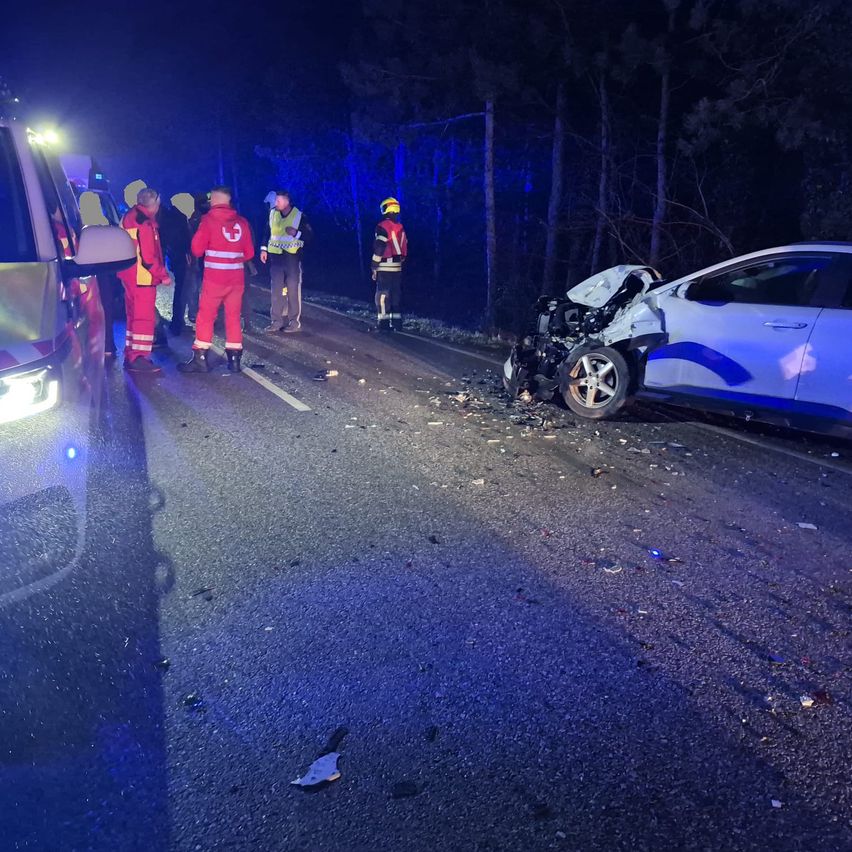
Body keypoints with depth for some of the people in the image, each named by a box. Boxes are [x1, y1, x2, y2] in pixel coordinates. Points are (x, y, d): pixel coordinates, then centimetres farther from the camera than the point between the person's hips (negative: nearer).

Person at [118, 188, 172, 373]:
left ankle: (130, 355, 23)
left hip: (129, 275, 10)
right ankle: (139, 358, -5)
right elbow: (148, 257, -20)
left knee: (133, 316, 17)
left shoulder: (129, 217, 12)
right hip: (142, 278, -10)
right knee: (145, 317, -5)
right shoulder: (145, 224, -18)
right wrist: (163, 275, -10)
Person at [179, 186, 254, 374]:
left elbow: (197, 249, -5)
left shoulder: (209, 219, -5)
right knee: (233, 317, 10)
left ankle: (200, 359, 5)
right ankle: (234, 359, 11)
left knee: (205, 316, 4)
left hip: (214, 277, -3)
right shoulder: (241, 221, 6)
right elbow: (249, 253, 8)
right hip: (237, 277, 4)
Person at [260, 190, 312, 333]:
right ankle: (276, 321, 12)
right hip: (276, 256, 4)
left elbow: (309, 234, -5)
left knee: (293, 290, 1)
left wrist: (296, 233, -21)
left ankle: (294, 321, 9)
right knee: (276, 290, 6)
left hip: (292, 257, -4)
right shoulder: (272, 213, 6)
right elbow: (267, 232, 15)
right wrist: (264, 249, 10)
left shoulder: (299, 215, -6)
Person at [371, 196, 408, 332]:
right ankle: (397, 324, 14)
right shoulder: (400, 227, 13)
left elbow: (379, 248, -16)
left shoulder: (383, 226, -10)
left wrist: (374, 266, -11)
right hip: (397, 267, 7)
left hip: (384, 266, -7)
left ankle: (384, 324, -6)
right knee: (396, 295, 11)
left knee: (382, 295, -3)